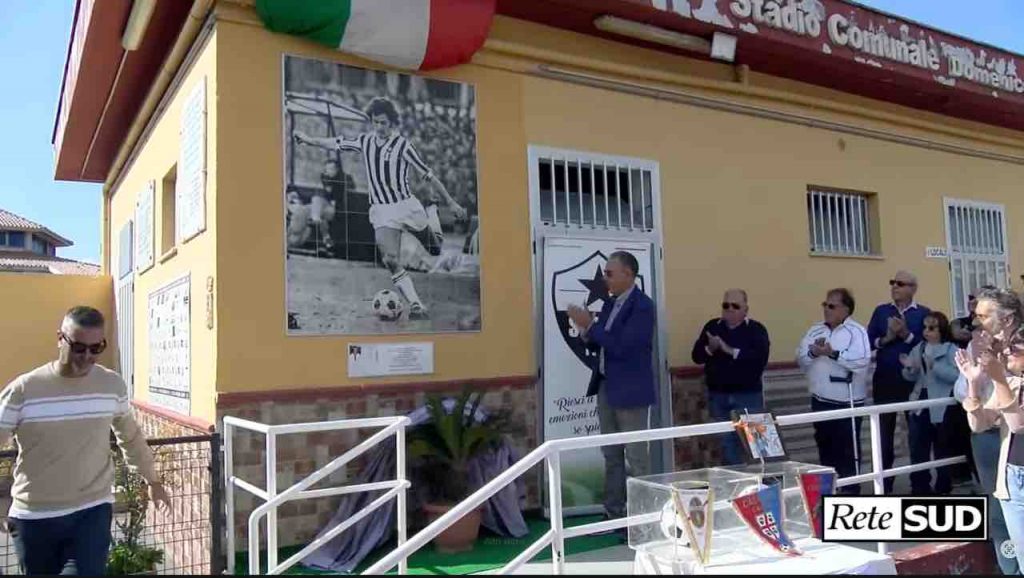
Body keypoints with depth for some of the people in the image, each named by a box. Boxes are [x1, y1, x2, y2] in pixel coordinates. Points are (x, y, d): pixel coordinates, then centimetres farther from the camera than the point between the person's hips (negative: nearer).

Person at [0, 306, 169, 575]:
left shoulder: (113, 385, -1)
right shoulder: (23, 389, -10)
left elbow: (131, 437, 13)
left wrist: (153, 480, 23)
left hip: (93, 510, 1)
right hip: (34, 516, 0)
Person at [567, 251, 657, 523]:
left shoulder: (642, 305, -14)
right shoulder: (610, 304, 11)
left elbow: (622, 347, -23)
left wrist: (590, 325, -18)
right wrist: (587, 332, -4)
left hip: (630, 390, -9)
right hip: (606, 388, 9)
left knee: (636, 456, -1)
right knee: (611, 455, 14)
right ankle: (614, 513, 24)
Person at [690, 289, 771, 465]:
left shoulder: (756, 329, -2)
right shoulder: (712, 327, 8)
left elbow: (760, 358, -17)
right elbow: (696, 356, 4)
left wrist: (731, 351, -21)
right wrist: (710, 348, -16)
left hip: (748, 395, -3)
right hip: (718, 395, 3)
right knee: (726, 441, 7)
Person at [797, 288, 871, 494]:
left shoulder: (856, 331, -7)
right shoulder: (815, 330, 10)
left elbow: (862, 361, -22)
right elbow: (801, 360, 5)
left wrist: (833, 353, -25)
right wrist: (813, 352, -14)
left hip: (847, 402, -6)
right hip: (820, 400, 6)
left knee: (848, 449, 2)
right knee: (825, 446, 15)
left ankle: (850, 491, 12)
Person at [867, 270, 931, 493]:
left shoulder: (923, 313, -1)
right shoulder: (881, 311, 6)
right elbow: (868, 341, 1)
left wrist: (906, 335, -21)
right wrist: (886, 339, -16)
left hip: (913, 380, -2)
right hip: (884, 379, 2)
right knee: (884, 432, 7)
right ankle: (883, 484, 17)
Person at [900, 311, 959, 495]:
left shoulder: (952, 350, -6)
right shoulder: (918, 349, 10)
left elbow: (957, 375, -21)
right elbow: (911, 378, 13)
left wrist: (934, 365, -29)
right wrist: (909, 368, -8)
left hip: (942, 407, -5)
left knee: (943, 451, 9)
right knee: (917, 450, 7)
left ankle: (943, 489, 22)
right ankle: (920, 489, 17)